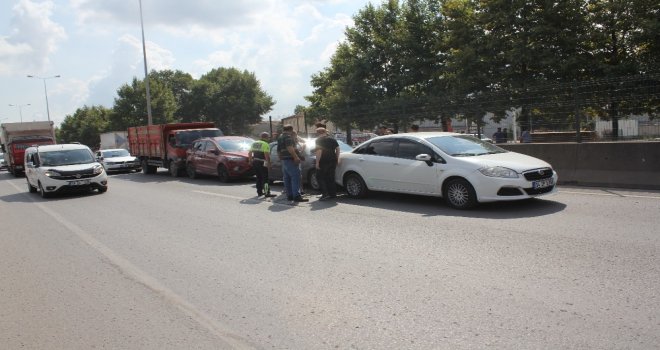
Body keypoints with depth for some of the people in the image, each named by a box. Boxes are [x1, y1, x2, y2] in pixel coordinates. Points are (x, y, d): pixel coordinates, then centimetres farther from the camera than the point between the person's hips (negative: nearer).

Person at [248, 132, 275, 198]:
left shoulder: (254, 143, 15)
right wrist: (268, 163, -16)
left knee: (258, 178, 16)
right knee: (265, 178, -4)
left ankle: (259, 192, 19)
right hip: (262, 163, -7)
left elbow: (249, 153, 17)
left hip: (254, 162, 7)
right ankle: (267, 193, -7)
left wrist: (250, 160, 24)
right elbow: (266, 155, -19)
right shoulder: (265, 144, -9)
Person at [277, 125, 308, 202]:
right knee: (295, 178, -13)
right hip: (290, 159, -10)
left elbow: (278, 150, 27)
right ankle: (296, 196, -20)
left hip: (283, 160, 10)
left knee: (287, 179, 10)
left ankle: (289, 195, 11)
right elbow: (289, 148, -23)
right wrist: (296, 157, -26)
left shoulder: (280, 137, 21)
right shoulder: (288, 136, -9)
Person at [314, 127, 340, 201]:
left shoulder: (319, 140, -7)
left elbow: (319, 151, -17)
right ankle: (333, 194, 14)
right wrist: (337, 159, 17)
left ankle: (325, 194, -9)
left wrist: (317, 162, -17)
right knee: (331, 178, 14)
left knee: (320, 177, 2)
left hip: (323, 161, -6)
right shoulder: (332, 139, 12)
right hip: (332, 161, 6)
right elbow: (337, 149, 11)